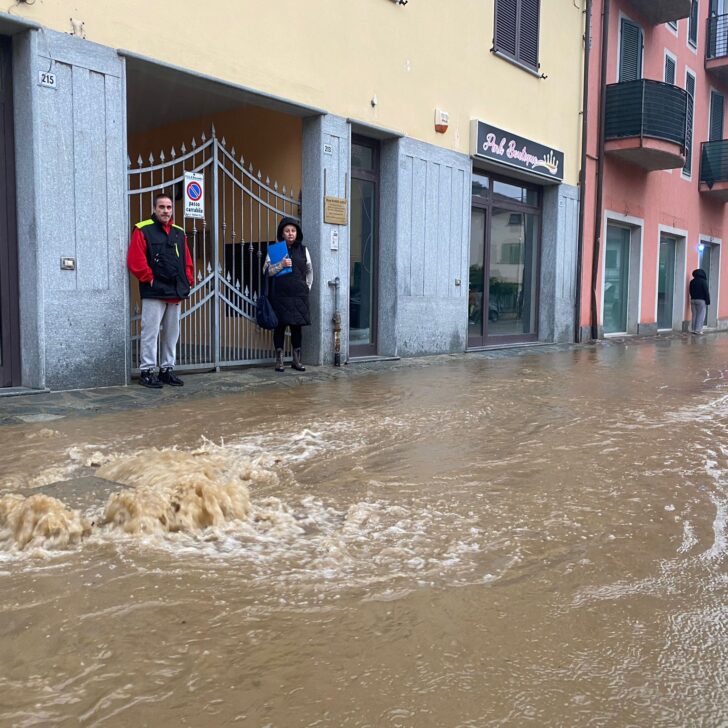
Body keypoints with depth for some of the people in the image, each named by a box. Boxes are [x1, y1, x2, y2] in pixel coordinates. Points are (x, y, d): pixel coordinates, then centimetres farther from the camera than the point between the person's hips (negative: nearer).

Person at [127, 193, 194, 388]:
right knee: (151, 332, -5)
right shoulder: (143, 230, -4)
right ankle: (147, 371, 3)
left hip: (176, 292, 6)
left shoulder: (179, 233, 15)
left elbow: (187, 260, 19)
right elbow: (135, 260, -11)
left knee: (172, 333, 11)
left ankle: (167, 369, 20)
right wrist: (148, 278, -11)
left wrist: (188, 280, 8)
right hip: (154, 292, -6)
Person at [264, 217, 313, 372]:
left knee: (296, 326, 5)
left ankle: (297, 360, 13)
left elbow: (309, 271, 15)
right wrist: (281, 264, -16)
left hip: (298, 295, 2)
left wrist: (307, 287, 8)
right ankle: (279, 360, 10)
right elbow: (266, 270, -3)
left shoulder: (303, 250, 8)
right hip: (280, 295, -2)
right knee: (280, 326, 2)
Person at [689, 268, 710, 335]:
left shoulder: (692, 282, 9)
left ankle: (693, 329, 8)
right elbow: (706, 292, -9)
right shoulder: (703, 281, -7)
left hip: (693, 300, 5)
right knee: (701, 316, -2)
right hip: (701, 300, -5)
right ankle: (698, 330, -7)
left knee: (694, 315, 9)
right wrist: (708, 301, -5)